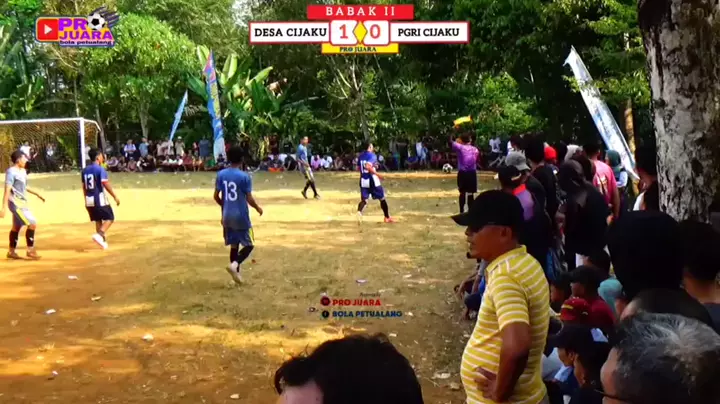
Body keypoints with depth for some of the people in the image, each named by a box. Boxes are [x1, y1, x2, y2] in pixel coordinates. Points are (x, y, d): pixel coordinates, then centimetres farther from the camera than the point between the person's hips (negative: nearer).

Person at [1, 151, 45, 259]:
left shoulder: (23, 171, 10)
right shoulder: (11, 172, -17)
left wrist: (37, 194, 30)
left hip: (22, 202, 10)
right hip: (16, 203, -10)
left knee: (17, 226, 16)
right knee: (32, 223, -13)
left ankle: (11, 251, 26)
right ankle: (30, 250, -6)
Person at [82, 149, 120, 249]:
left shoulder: (84, 170, 9)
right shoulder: (100, 169, -13)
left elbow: (84, 187, 14)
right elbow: (106, 185, -19)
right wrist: (115, 197, -13)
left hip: (89, 200, 7)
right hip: (100, 199, -7)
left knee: (98, 220, 16)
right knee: (109, 218, 3)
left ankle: (103, 241, 17)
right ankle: (99, 235, -17)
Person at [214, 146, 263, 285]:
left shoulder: (221, 174, 0)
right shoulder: (244, 176, -14)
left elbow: (216, 196, 4)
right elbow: (249, 199, -12)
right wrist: (258, 208, 7)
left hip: (227, 216, 5)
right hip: (241, 216, -5)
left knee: (234, 245, 16)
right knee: (248, 245, 7)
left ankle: (236, 274, 18)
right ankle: (234, 264, -16)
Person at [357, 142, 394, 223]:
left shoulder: (360, 156, 10)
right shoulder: (372, 155, -11)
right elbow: (368, 166, -26)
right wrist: (377, 174, -20)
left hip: (363, 179, 5)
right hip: (372, 179, -5)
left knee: (364, 199, 4)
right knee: (382, 198, 10)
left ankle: (359, 211, -28)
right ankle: (387, 217, 17)